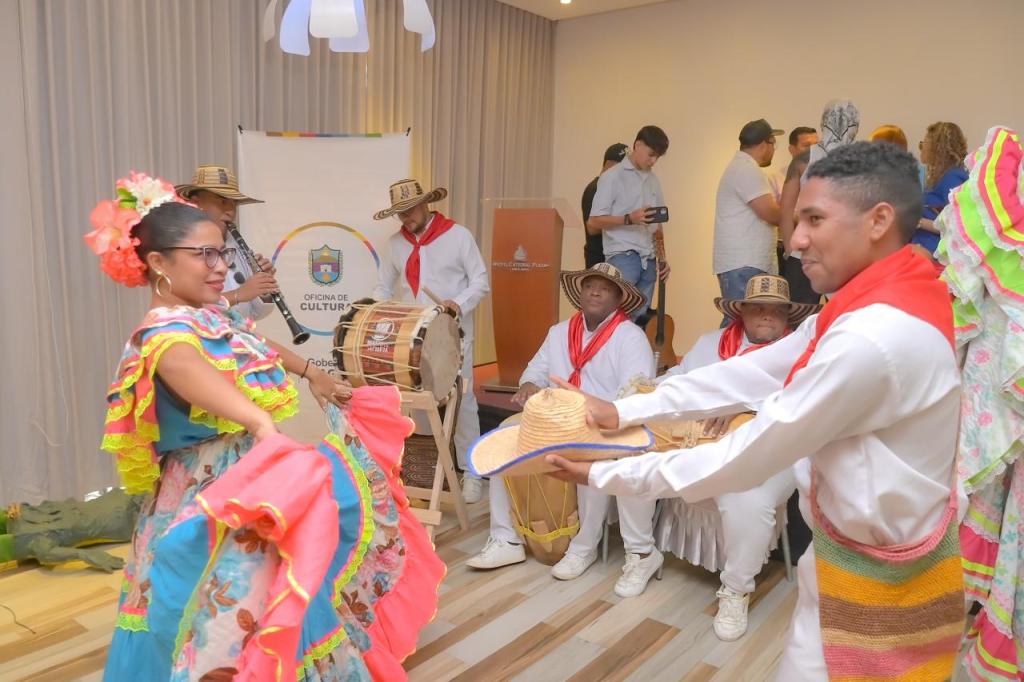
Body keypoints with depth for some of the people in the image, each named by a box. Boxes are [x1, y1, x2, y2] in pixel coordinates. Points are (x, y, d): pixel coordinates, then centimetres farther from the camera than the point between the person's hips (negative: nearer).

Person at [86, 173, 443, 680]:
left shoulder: (215, 314, 4)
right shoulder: (165, 334, -24)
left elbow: (255, 346, 24)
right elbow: (190, 369, -46)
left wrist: (311, 373, 37)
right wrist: (263, 424, -65)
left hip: (247, 479, 10)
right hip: (215, 496, -9)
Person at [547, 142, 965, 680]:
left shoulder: (874, 337, -30)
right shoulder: (882, 303, 2)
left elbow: (749, 458, -25)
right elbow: (753, 373, -1)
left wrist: (607, 475, -17)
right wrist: (625, 411, -6)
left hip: (876, 573, -8)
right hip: (868, 547, 8)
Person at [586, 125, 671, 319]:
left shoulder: (653, 180, 18)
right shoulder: (612, 177, -1)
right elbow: (593, 224, -6)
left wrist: (662, 258, 13)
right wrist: (629, 219, -18)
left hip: (648, 260, 6)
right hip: (622, 256, -6)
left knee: (639, 318, 2)